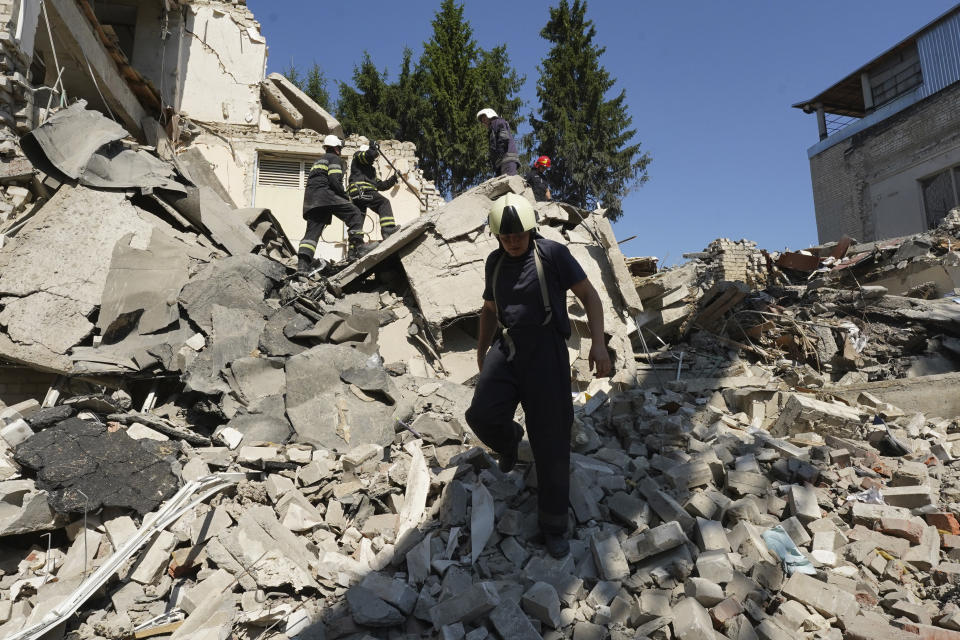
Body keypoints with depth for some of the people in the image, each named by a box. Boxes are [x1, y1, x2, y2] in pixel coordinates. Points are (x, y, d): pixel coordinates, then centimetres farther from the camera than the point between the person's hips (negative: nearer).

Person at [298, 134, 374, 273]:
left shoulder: (318, 161, 34)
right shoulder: (334, 158, 6)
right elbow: (334, 180, -10)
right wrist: (346, 197, -3)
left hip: (310, 199, 9)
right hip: (325, 194, -8)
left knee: (312, 231, 2)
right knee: (355, 214, -7)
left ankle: (302, 265, -9)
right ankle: (356, 247, -19)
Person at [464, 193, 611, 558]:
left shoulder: (552, 254, -2)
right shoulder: (495, 262, 13)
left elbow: (589, 296, -2)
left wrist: (598, 343, -13)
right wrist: (482, 350, 26)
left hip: (545, 348, -4)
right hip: (506, 347, 4)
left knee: (551, 439, -3)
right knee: (482, 415, -18)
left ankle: (553, 523, 15)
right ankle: (509, 441, 21)